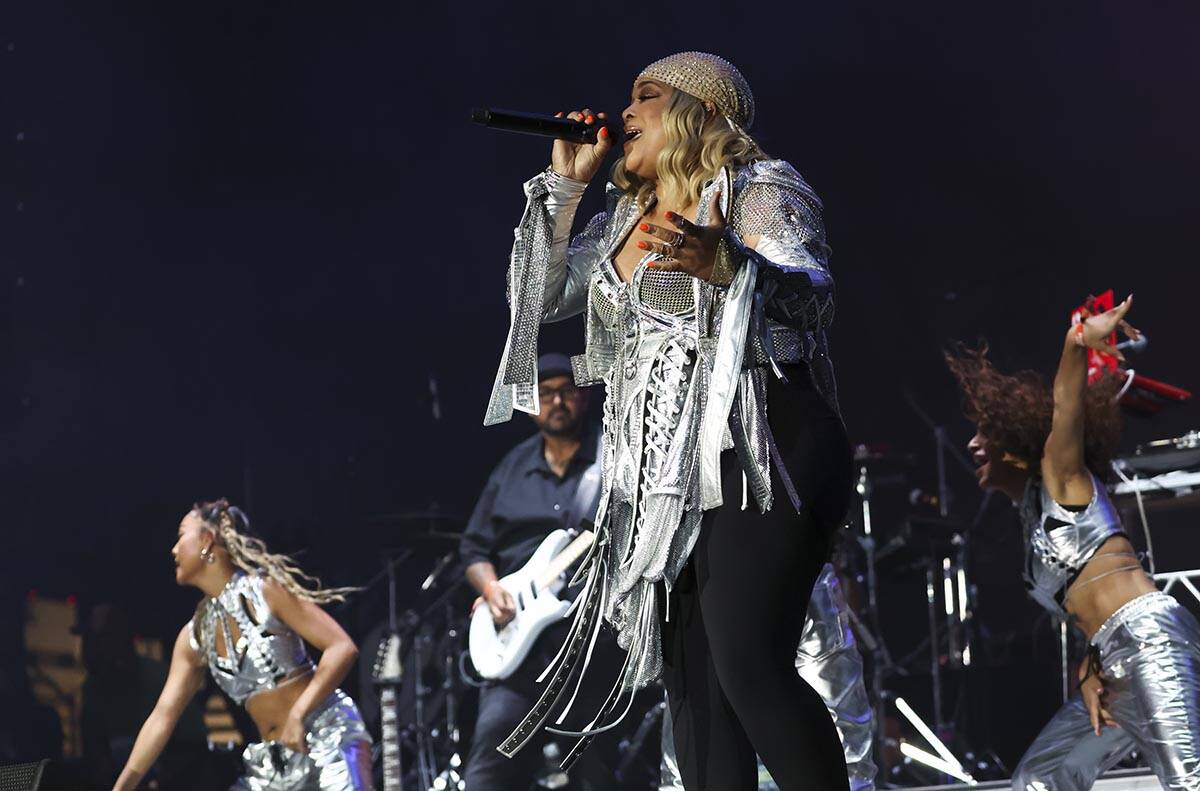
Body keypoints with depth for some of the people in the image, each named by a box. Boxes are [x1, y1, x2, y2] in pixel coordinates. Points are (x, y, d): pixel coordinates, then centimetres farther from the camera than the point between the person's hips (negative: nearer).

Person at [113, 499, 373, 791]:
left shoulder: (267, 589, -9)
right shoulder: (194, 635, 9)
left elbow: (342, 647, -14)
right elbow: (163, 715, 9)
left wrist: (298, 715, -24)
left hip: (328, 736, -8)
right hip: (274, 758, 8)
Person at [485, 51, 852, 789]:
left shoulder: (762, 189, 0)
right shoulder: (624, 218, 21)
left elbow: (814, 297, -17)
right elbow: (536, 297, 18)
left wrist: (722, 262, -37)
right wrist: (563, 183, 11)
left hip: (755, 457, -7)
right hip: (665, 479, 8)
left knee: (749, 670, -20)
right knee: (692, 682, 2)